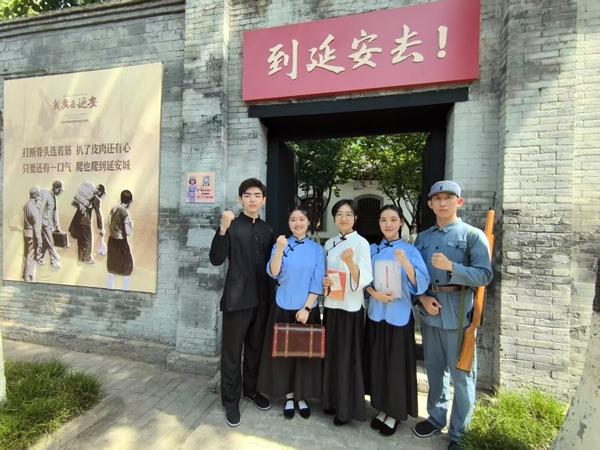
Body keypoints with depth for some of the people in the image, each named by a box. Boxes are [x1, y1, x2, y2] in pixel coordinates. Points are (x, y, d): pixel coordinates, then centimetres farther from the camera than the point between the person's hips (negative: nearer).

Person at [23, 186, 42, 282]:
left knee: (26, 255, 21)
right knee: (31, 257, 0)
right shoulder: (34, 208, -21)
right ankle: (28, 279, 8)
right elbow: (36, 227, -21)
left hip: (26, 232, 9)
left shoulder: (26, 205, 5)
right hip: (32, 235, -9)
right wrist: (39, 242, -18)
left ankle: (25, 276, 35)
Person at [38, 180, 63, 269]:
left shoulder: (54, 197, 12)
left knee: (45, 242, 14)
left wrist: (57, 226, 14)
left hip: (49, 223, 8)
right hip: (44, 223, -8)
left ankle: (39, 258, 27)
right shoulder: (45, 195, -13)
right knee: (50, 243, -6)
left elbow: (55, 212, 15)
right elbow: (40, 210, -17)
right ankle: (54, 260, -3)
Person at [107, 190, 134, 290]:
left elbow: (113, 224, 10)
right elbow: (128, 232, -20)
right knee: (127, 266, 10)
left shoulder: (114, 208, -1)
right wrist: (131, 223, -4)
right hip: (121, 242, -8)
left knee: (112, 264, 22)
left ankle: (110, 287, 36)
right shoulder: (125, 212, -23)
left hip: (112, 239, 8)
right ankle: (125, 289, 19)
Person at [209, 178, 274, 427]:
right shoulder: (231, 225, -6)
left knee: (255, 348, 18)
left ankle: (251, 389, 39)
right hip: (237, 299, -4)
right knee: (232, 351, 9)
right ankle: (231, 400, 27)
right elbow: (216, 259, -15)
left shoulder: (267, 229, 7)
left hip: (261, 299, 5)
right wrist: (223, 229, -28)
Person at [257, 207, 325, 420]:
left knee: (306, 353, 9)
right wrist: (280, 250, -28)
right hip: (283, 308, 0)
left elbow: (318, 281, -4)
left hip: (308, 309, 0)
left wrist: (307, 308, -10)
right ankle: (289, 396, 29)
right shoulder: (280, 245, -1)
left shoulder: (316, 249, 0)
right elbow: (273, 273, -14)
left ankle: (302, 396, 30)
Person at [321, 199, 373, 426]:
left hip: (351, 308, -5)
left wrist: (350, 263, -34)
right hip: (331, 306, 6)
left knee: (348, 357, 4)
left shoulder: (361, 243, -9)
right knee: (331, 354, 15)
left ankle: (347, 407, 22)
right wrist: (322, 281, -5)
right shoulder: (329, 243, 8)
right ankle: (332, 400, 33)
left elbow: (365, 279, -18)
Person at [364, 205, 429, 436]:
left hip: (399, 315, -3)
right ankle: (382, 408, 32)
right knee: (377, 362, 12)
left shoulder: (410, 251, -5)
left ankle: (395, 413, 26)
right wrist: (374, 293, -14)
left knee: (397, 364, 6)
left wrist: (406, 264, -31)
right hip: (376, 313, 3)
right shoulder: (372, 250, 3)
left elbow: (421, 285, -15)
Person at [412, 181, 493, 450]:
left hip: (458, 315, -4)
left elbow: (485, 275, -12)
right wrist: (422, 297, -6)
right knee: (434, 370, 19)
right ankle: (436, 418, 39)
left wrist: (451, 267, -24)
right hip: (430, 314, 4)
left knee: (461, 374, 8)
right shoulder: (422, 238, 8)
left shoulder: (473, 235, -5)